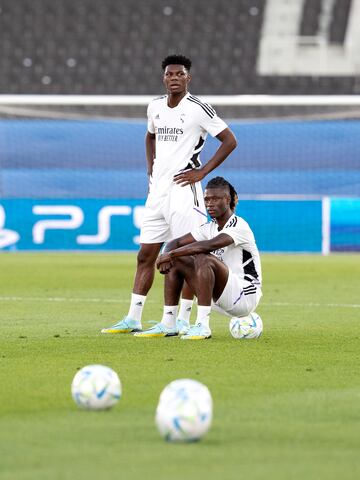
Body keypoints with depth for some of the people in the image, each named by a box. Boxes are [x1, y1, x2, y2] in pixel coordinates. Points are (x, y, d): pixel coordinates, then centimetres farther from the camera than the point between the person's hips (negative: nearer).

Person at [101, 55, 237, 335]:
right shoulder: (155, 107, 11)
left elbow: (229, 141, -8)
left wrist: (202, 172, -11)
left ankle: (183, 320, 0)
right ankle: (133, 319, 9)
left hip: (183, 189, -7)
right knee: (145, 256, 6)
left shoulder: (198, 109, -9)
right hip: (157, 189, 7)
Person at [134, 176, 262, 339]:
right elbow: (175, 243, 9)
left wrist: (171, 254, -28)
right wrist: (167, 255, -17)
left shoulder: (238, 225, -15)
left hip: (245, 296, -8)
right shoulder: (210, 228, 10)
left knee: (203, 259, -30)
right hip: (219, 299, 8)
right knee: (175, 261, 3)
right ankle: (168, 325, -1)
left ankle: (203, 326, -33)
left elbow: (212, 245, -33)